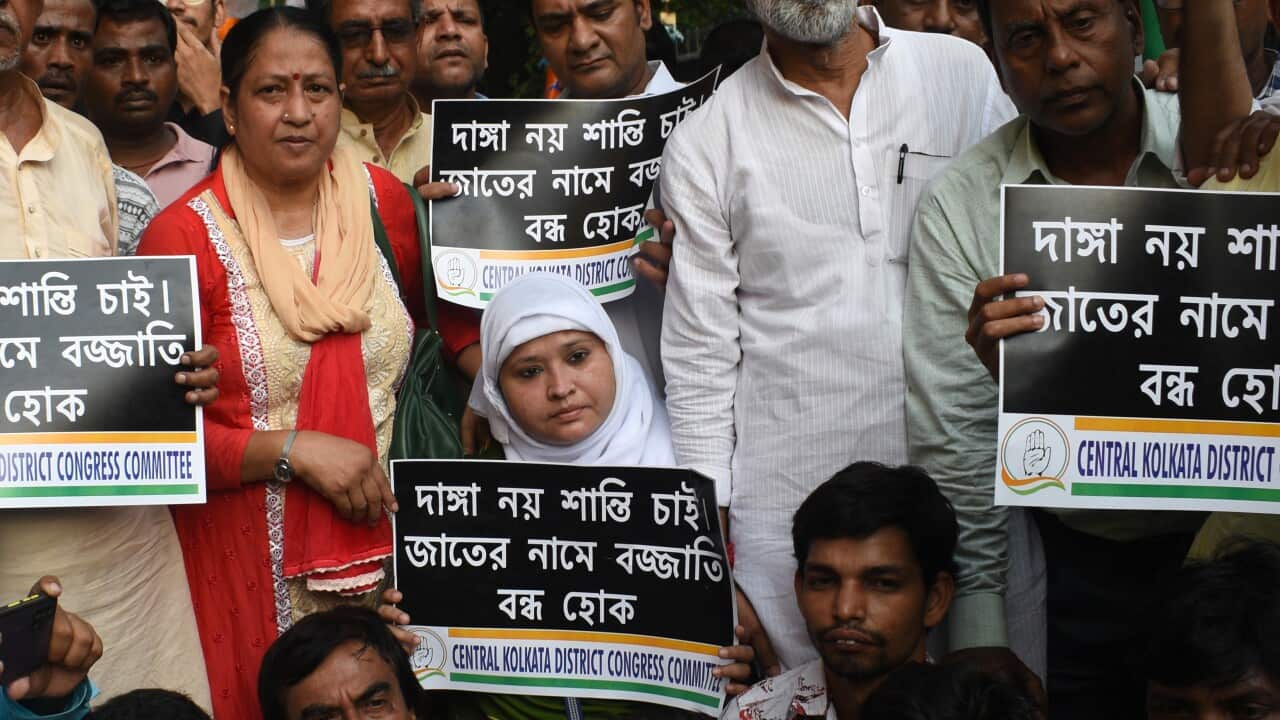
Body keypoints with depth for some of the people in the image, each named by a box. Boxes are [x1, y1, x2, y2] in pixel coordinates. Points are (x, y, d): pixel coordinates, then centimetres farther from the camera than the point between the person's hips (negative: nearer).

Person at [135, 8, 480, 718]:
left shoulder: (385, 201, 1)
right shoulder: (184, 236, -11)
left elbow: (446, 305, 19)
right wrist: (297, 450, -18)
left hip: (385, 535, 4)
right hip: (248, 555, -3)